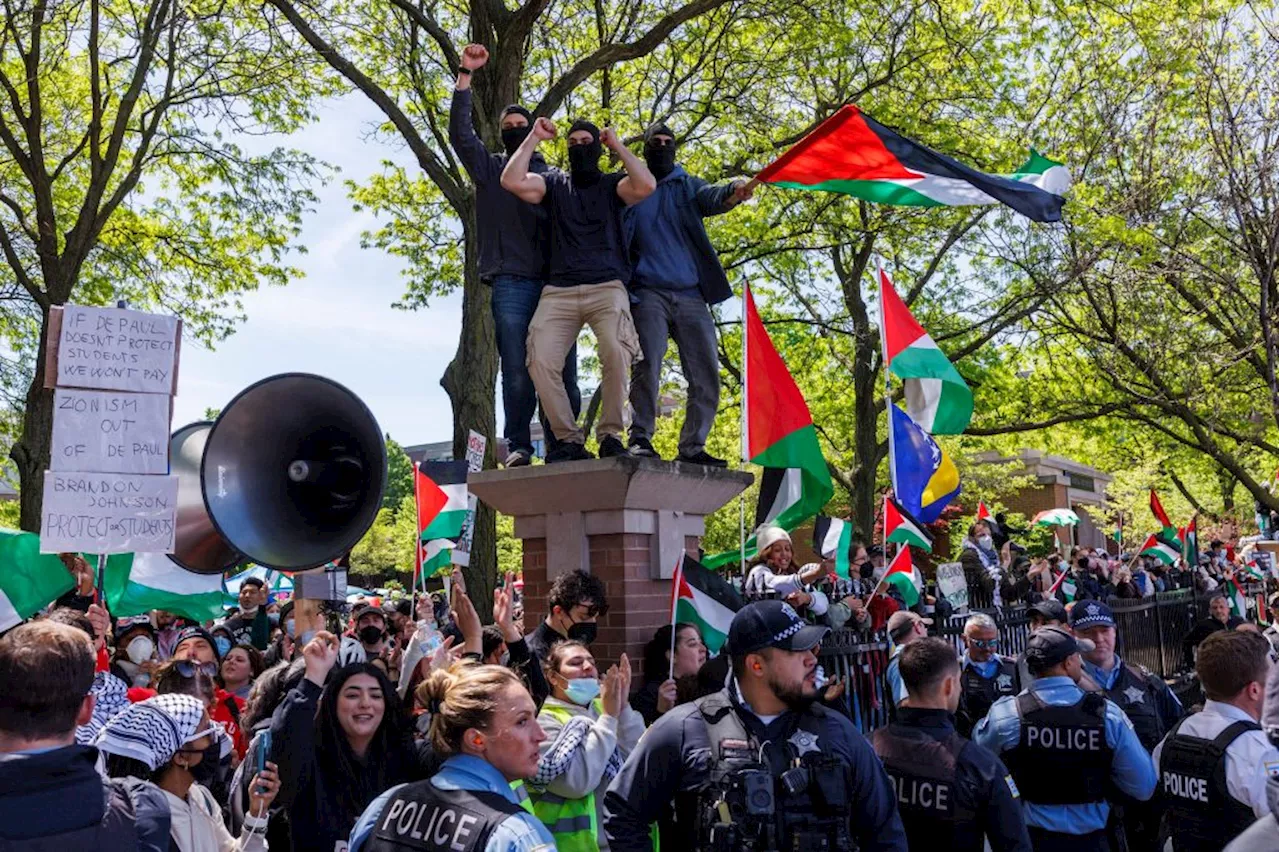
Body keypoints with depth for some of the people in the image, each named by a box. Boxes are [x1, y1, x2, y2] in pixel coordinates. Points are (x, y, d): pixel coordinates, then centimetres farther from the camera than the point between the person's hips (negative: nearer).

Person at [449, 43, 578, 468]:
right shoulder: (490, 167, 18)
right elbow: (460, 133, 4)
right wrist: (465, 77, -3)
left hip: (556, 284, 2)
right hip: (511, 284, -1)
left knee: (563, 373, -2)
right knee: (517, 372, -7)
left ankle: (561, 448, 3)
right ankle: (517, 447, -1)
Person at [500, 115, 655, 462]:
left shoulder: (612, 184, 17)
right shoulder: (554, 183, 21)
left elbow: (645, 186, -6)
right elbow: (511, 181, 4)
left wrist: (618, 146, 6)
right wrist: (534, 138, 11)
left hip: (607, 287, -2)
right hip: (559, 290, 2)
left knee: (616, 352, -30)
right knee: (540, 360, -21)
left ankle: (611, 435, -15)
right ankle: (569, 440, -8)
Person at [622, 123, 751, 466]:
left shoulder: (688, 185, 16)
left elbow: (711, 197, -6)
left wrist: (732, 191, -31)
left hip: (691, 295, 3)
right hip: (649, 293, -2)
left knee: (706, 375, -2)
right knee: (647, 365, -17)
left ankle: (692, 447, 7)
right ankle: (640, 439, -7)